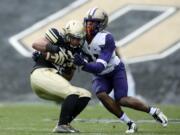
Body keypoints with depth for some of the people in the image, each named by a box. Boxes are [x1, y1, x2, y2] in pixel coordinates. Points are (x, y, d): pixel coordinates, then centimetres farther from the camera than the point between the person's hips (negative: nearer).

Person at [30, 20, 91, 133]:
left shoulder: (75, 52, 18)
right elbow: (36, 44, -14)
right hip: (42, 73, -9)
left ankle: (65, 124, 1)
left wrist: (70, 66, -4)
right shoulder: (58, 38, -3)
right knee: (74, 93, -23)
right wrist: (50, 47, -30)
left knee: (85, 95, 4)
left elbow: (68, 78, 16)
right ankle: (61, 126, -18)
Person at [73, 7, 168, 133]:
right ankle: (130, 123, -12)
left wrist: (84, 64, -53)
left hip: (116, 70, -5)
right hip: (101, 75, 5)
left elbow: (100, 66, -38)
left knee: (121, 100, -19)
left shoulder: (107, 39, -32)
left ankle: (153, 111, 6)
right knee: (101, 95, -23)